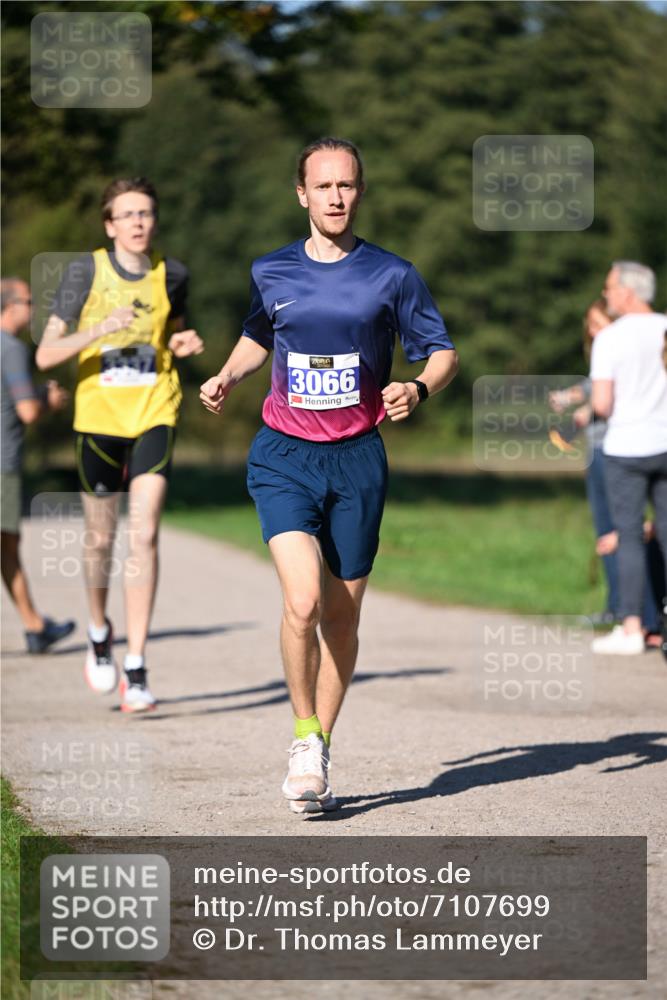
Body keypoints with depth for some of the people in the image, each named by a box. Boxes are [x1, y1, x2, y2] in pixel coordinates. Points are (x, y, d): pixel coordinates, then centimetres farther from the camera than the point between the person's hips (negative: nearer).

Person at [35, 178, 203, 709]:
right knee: (101, 540, 10)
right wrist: (100, 330, -24)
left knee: (144, 536, -11)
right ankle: (100, 634, 39)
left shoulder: (171, 274, 2)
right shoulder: (86, 272, -6)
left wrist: (184, 344, -1)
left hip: (155, 415, 1)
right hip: (99, 417, 0)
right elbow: (46, 354, -9)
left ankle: (137, 668, -10)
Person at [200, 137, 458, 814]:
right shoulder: (271, 273, 6)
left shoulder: (391, 276, 1)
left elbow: (442, 352, 7)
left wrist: (417, 390, -14)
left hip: (357, 460, 1)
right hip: (283, 458, 0)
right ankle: (304, 740, -1)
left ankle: (320, 751, 22)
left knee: (341, 616, 6)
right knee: (303, 598, -19)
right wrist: (228, 377, 6)